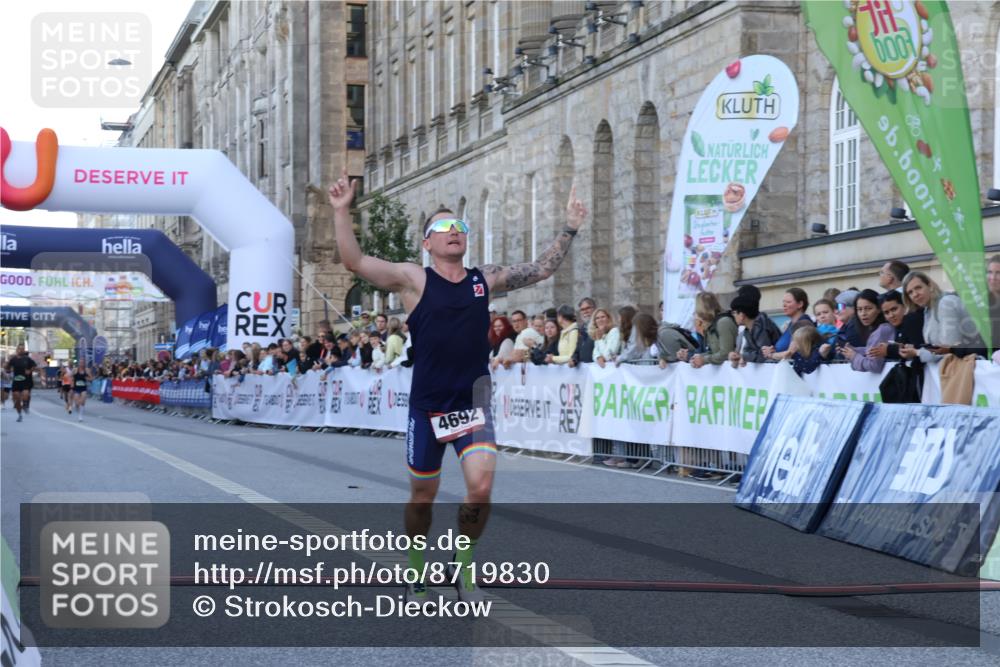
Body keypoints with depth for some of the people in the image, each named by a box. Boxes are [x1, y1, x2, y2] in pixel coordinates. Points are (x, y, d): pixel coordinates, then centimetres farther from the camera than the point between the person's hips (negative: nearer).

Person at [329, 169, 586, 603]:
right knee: (422, 496, 10)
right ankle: (416, 571, 31)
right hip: (427, 407, -2)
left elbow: (542, 269, 15)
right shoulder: (414, 280, -5)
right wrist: (342, 212, -22)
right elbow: (354, 261, -13)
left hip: (473, 405, 2)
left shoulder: (486, 279, 6)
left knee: (481, 489, -16)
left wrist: (570, 228, 9)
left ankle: (463, 565, 6)